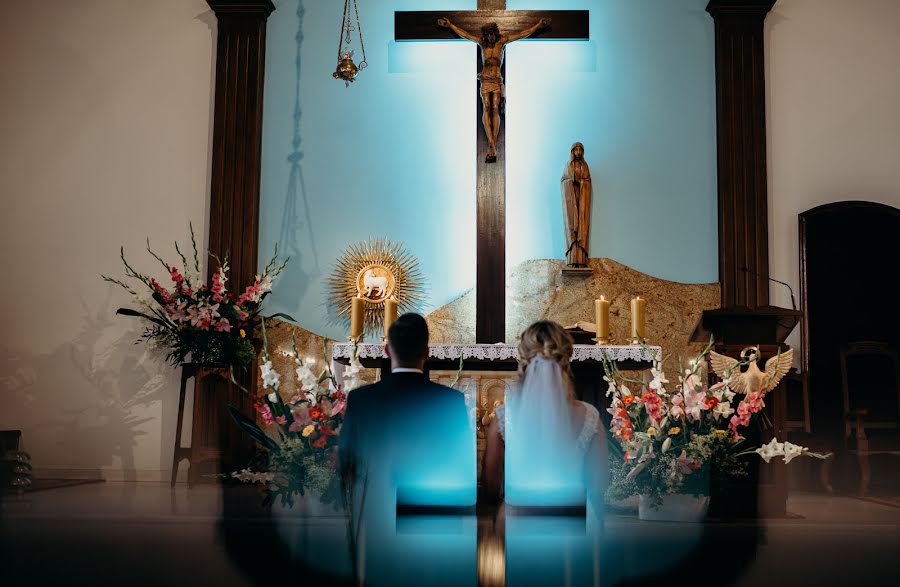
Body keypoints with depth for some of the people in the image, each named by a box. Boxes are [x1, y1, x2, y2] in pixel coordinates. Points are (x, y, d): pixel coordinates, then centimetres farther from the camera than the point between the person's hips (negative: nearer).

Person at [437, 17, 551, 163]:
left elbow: (522, 34, 9)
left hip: (497, 81, 0)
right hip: (485, 80, 0)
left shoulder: (502, 41, 9)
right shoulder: (482, 42, 12)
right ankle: (492, 145, -29)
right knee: (487, 108, -17)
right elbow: (465, 34, 18)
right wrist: (450, 25, 21)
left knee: (495, 109, -13)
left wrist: (538, 25, 8)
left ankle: (492, 147, -18)